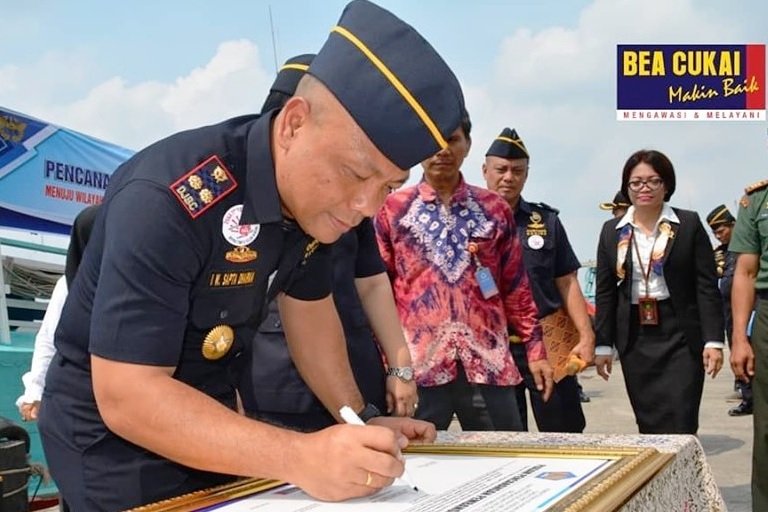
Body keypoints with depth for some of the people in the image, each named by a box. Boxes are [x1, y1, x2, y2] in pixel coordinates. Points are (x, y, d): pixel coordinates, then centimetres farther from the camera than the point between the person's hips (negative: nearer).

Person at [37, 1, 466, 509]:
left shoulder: (314, 193, -9)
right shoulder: (167, 199, -32)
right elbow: (127, 396, -35)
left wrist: (362, 420, -4)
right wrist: (301, 458, -43)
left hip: (211, 419, 7)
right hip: (113, 434, -6)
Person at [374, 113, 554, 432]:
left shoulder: (495, 209, 10)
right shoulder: (393, 210, 4)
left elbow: (516, 287, 12)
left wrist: (535, 348, 7)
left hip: (488, 363, 2)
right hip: (417, 365, -2)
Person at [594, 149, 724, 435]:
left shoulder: (689, 225, 1)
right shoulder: (612, 232, 9)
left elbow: (707, 286, -2)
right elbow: (604, 293, 10)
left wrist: (713, 340, -9)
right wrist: (603, 344, 5)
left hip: (680, 337, -3)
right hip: (634, 339, 3)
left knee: (680, 427, -7)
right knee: (648, 425, 7)